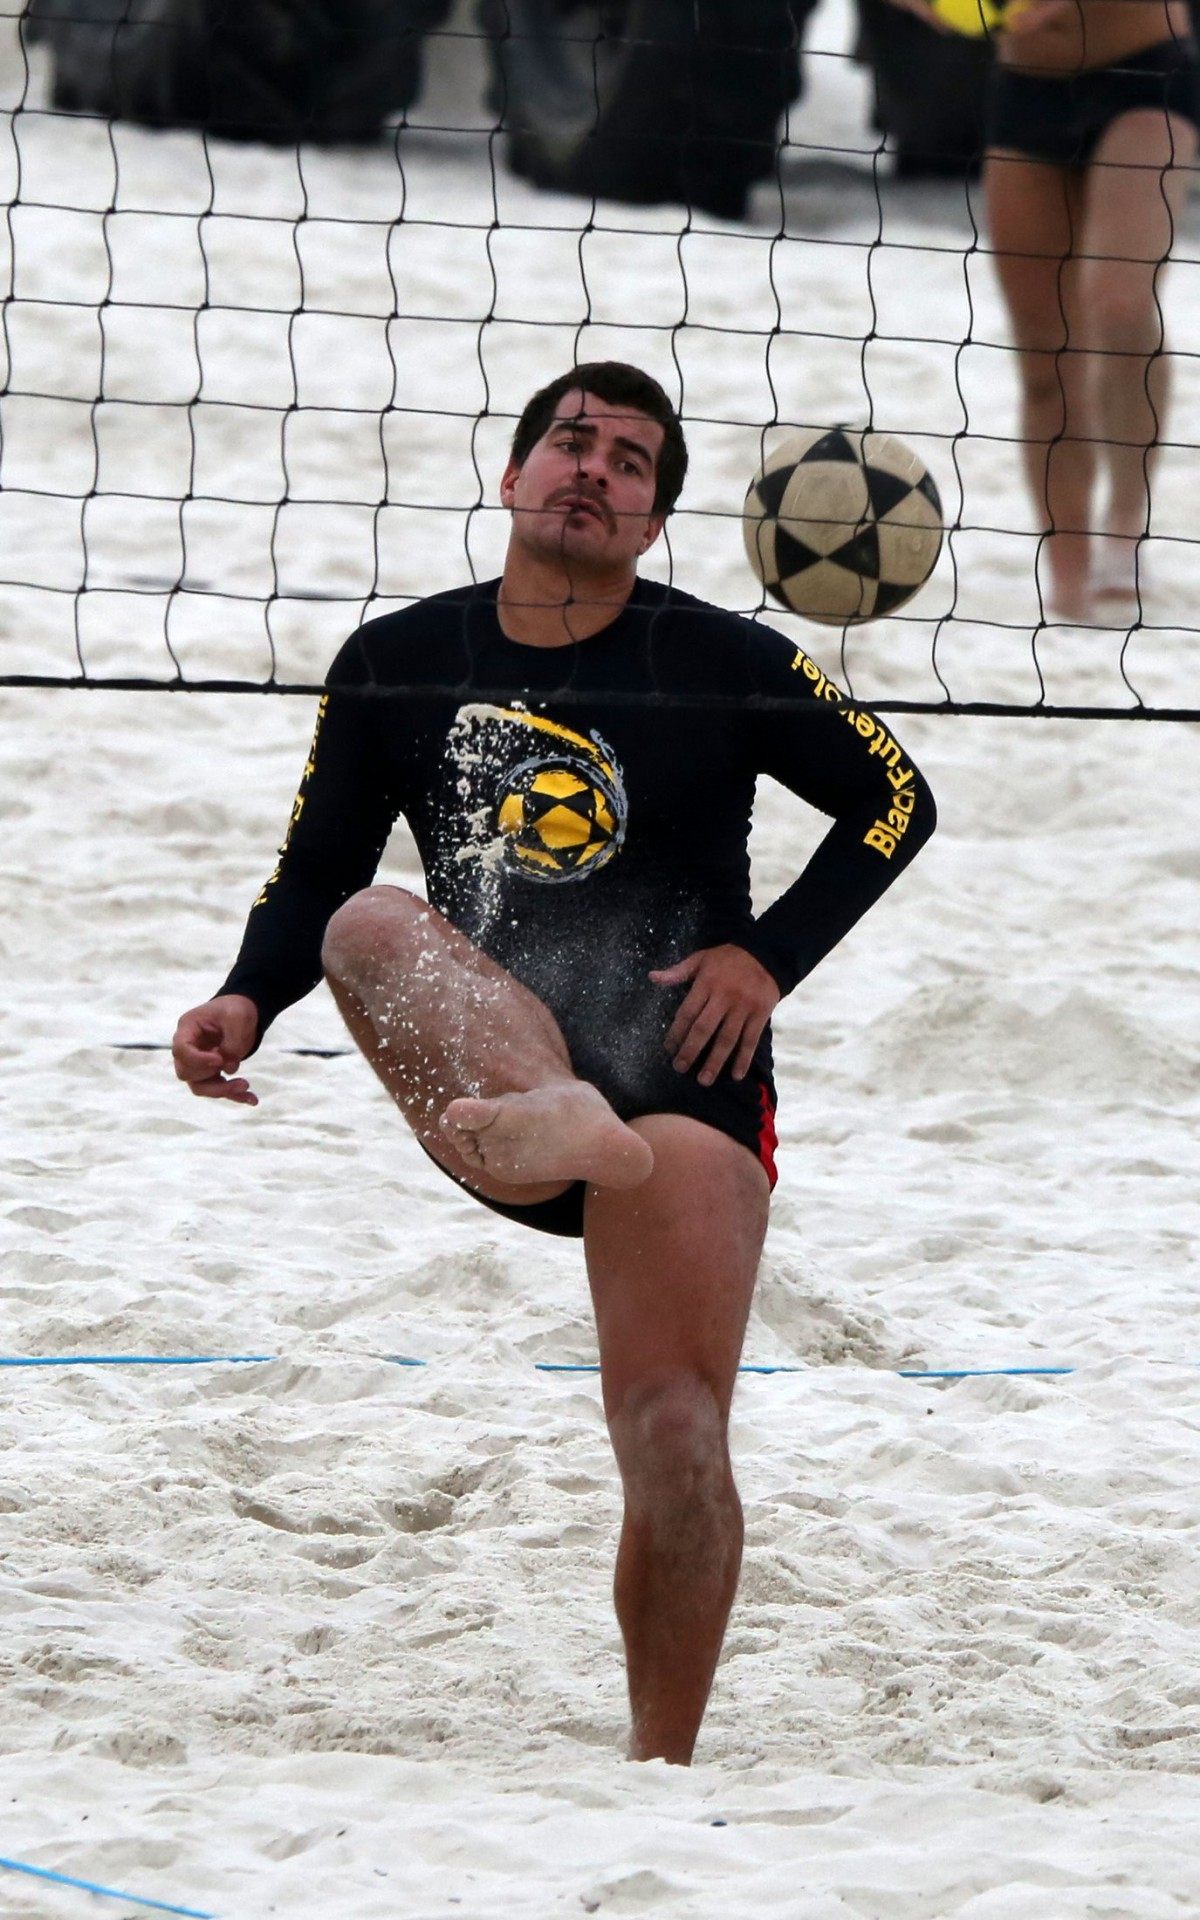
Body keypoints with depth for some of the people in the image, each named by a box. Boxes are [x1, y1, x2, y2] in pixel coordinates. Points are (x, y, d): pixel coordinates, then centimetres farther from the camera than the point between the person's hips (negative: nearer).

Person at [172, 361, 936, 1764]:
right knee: (368, 926, -29)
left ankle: (660, 1769, 1)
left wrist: (770, 956, -3)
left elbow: (894, 800, 9)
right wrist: (246, 1002, -5)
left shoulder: (723, 662, 1)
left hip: (684, 1086, -2)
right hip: (490, 1073, 2)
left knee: (673, 1437, -14)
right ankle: (543, 1118, -59)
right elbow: (315, 868, 14)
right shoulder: (396, 664, 7)